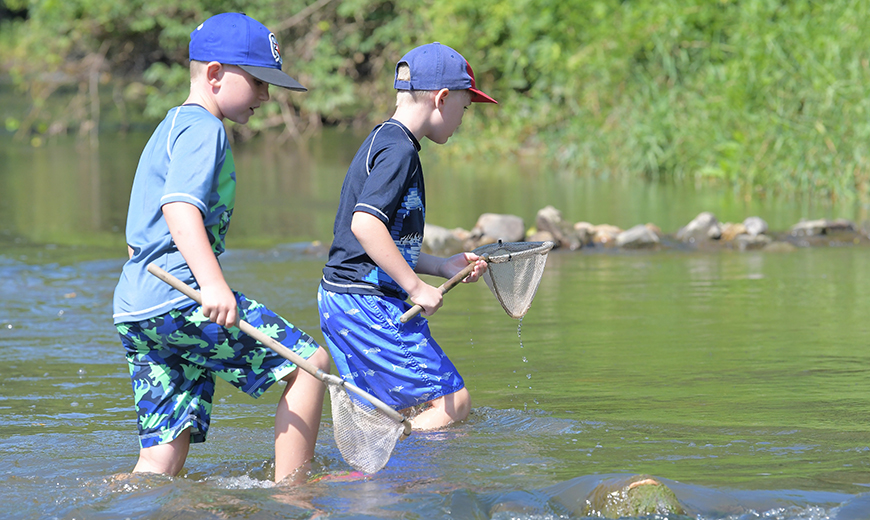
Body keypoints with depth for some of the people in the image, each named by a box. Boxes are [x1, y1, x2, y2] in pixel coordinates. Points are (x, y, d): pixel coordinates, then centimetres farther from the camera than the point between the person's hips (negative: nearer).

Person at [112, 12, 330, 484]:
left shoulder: (170, 129, 28)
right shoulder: (202, 129, -5)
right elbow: (180, 206, -22)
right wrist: (213, 284, -34)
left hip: (134, 310, 10)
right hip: (179, 298, -10)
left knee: (162, 462, 5)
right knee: (310, 360, -4)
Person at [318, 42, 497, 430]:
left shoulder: (381, 143, 18)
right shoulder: (399, 150, -14)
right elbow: (365, 223, -26)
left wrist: (442, 266, 21)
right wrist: (416, 287, -22)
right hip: (370, 306, -10)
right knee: (452, 402, -9)